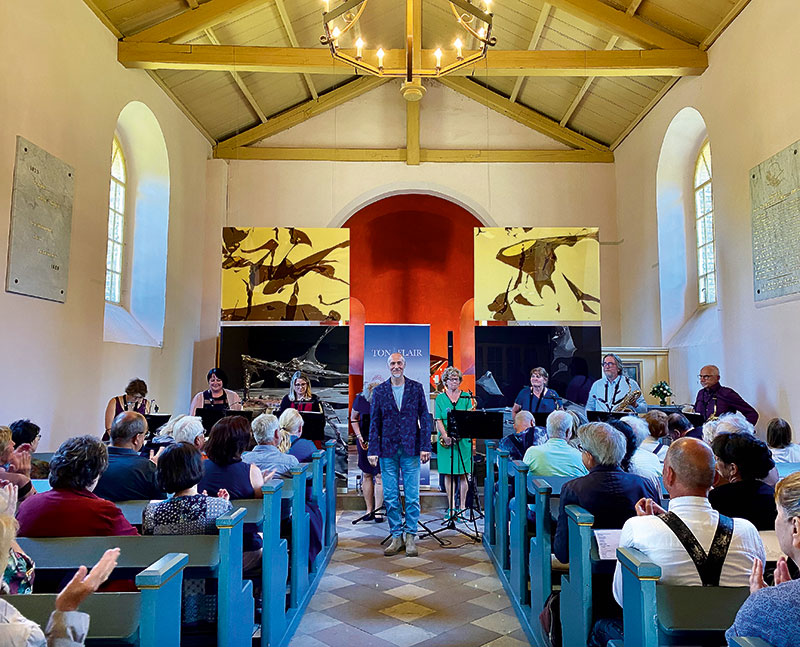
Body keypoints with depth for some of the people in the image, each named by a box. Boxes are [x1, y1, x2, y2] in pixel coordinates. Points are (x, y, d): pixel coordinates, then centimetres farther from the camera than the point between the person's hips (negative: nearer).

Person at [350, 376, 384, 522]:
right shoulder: (360, 399, -4)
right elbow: (353, 418, 10)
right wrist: (359, 436, 1)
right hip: (365, 442, 3)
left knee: (380, 475, -5)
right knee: (366, 474, 9)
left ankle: (378, 511, 4)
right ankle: (369, 510, 20)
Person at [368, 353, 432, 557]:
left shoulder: (416, 388, 3)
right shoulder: (379, 391, 4)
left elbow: (424, 418, 3)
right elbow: (374, 422, 5)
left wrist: (425, 446, -4)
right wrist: (373, 450, -1)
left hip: (410, 449, -1)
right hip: (388, 450, 1)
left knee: (412, 496, 2)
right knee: (390, 497, 6)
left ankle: (410, 537, 14)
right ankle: (396, 537, 18)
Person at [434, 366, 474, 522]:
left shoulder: (466, 397, 9)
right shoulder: (440, 398, 6)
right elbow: (438, 420, 0)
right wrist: (446, 436, -14)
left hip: (463, 439, 0)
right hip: (446, 440, 0)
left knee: (463, 473, 1)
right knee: (448, 474, 3)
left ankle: (462, 506, 11)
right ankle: (451, 508, 10)